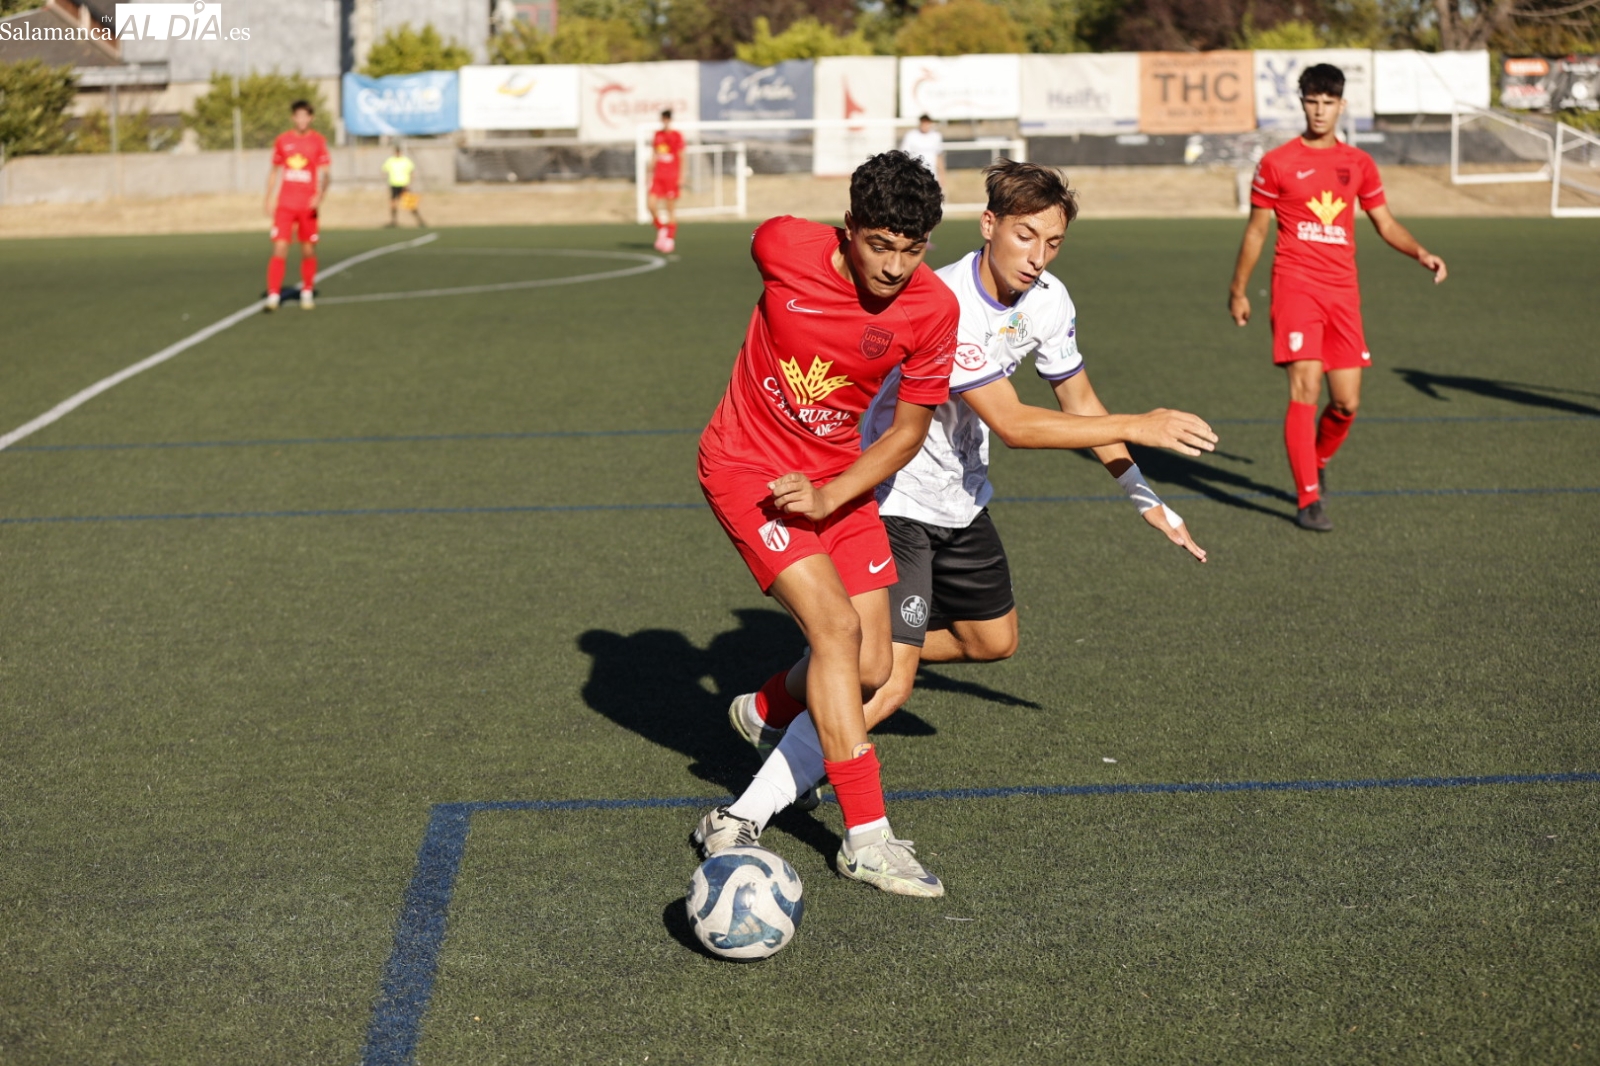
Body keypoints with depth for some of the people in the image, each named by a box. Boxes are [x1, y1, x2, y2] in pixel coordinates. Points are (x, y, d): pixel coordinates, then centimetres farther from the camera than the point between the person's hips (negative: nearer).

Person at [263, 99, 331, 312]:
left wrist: (320, 193, -21)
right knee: (279, 248, -10)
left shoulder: (318, 141, 0)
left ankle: (307, 293, 21)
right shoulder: (282, 140, 6)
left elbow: (326, 173, -3)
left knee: (308, 251, 5)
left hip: (308, 206, 0)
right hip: (285, 205, 1)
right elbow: (274, 171, 15)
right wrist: (268, 199, 10)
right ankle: (273, 296, -11)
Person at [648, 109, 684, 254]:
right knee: (652, 204, -9)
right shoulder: (657, 135, 12)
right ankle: (661, 229, 14)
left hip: (672, 176, -4)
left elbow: (681, 157, -2)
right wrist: (650, 174, 15)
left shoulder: (677, 136, -2)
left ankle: (670, 238, 4)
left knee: (671, 208, -2)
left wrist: (681, 176, -7)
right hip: (658, 176, 4)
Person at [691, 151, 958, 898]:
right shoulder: (784, 246, -20)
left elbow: (909, 429, -6)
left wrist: (830, 495, -19)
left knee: (870, 669, 1)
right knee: (835, 624, -20)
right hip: (746, 465, -4)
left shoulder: (933, 310, -16)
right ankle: (866, 837, -17)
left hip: (839, 478, 4)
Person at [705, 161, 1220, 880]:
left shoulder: (1047, 302, -4)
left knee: (994, 639, 23)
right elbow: (1012, 425, -32)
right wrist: (1139, 428, -31)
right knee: (887, 687, -19)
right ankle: (745, 817, -12)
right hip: (895, 502, -9)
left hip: (960, 500, 9)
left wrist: (1147, 500, 11)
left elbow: (1080, 406, 10)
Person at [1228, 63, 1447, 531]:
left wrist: (1422, 253, -1)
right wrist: (1237, 290, 9)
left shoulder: (1358, 163, 12)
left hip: (1343, 292, 4)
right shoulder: (1277, 163, 2)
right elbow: (1255, 230, 8)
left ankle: (1317, 462, 34)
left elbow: (1385, 224, 17)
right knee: (1305, 390, -14)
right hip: (1296, 286, -4)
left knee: (1347, 402, 4)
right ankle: (1308, 500, -12)